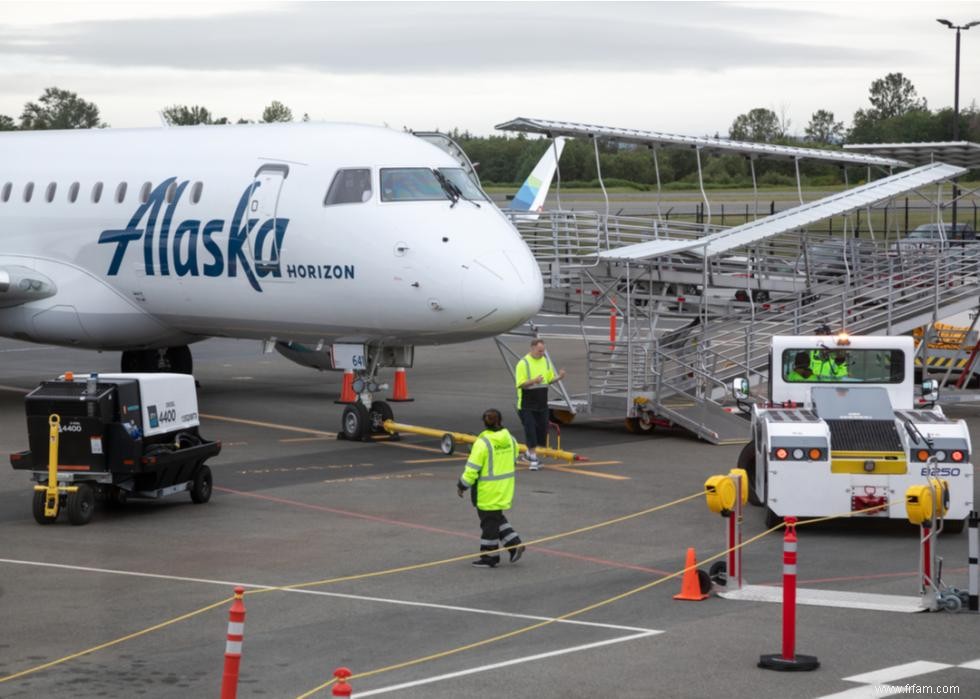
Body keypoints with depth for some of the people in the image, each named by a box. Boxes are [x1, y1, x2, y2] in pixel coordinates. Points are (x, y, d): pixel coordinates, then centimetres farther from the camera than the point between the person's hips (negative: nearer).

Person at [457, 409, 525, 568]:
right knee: (497, 518, 22)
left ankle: (489, 556, 14)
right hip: (505, 488, 7)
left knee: (489, 521, 4)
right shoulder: (510, 440, 1)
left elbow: (472, 468, -17)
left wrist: (462, 486, -5)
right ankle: (515, 544, 13)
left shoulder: (483, 443, -19)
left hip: (488, 491, -7)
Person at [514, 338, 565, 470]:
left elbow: (550, 379, 14)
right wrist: (533, 381, -32)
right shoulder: (523, 363, -13)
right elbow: (520, 384, -16)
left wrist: (559, 377, -7)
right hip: (527, 404, -6)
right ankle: (533, 458, -4)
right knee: (530, 430, -7)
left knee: (542, 428, 8)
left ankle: (530, 452, 29)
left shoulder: (546, 361, 7)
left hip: (542, 403, 6)